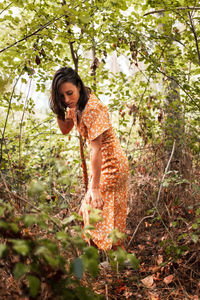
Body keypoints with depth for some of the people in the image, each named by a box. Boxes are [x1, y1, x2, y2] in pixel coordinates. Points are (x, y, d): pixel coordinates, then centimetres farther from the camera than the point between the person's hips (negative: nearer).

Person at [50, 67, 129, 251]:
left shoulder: (92, 109, -29)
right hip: (104, 161, 9)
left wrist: (94, 188, -32)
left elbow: (96, 149, -32)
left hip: (110, 162, -9)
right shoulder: (76, 104, -1)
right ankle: (118, 250, 37)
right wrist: (57, 109, -9)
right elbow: (65, 129, 9)